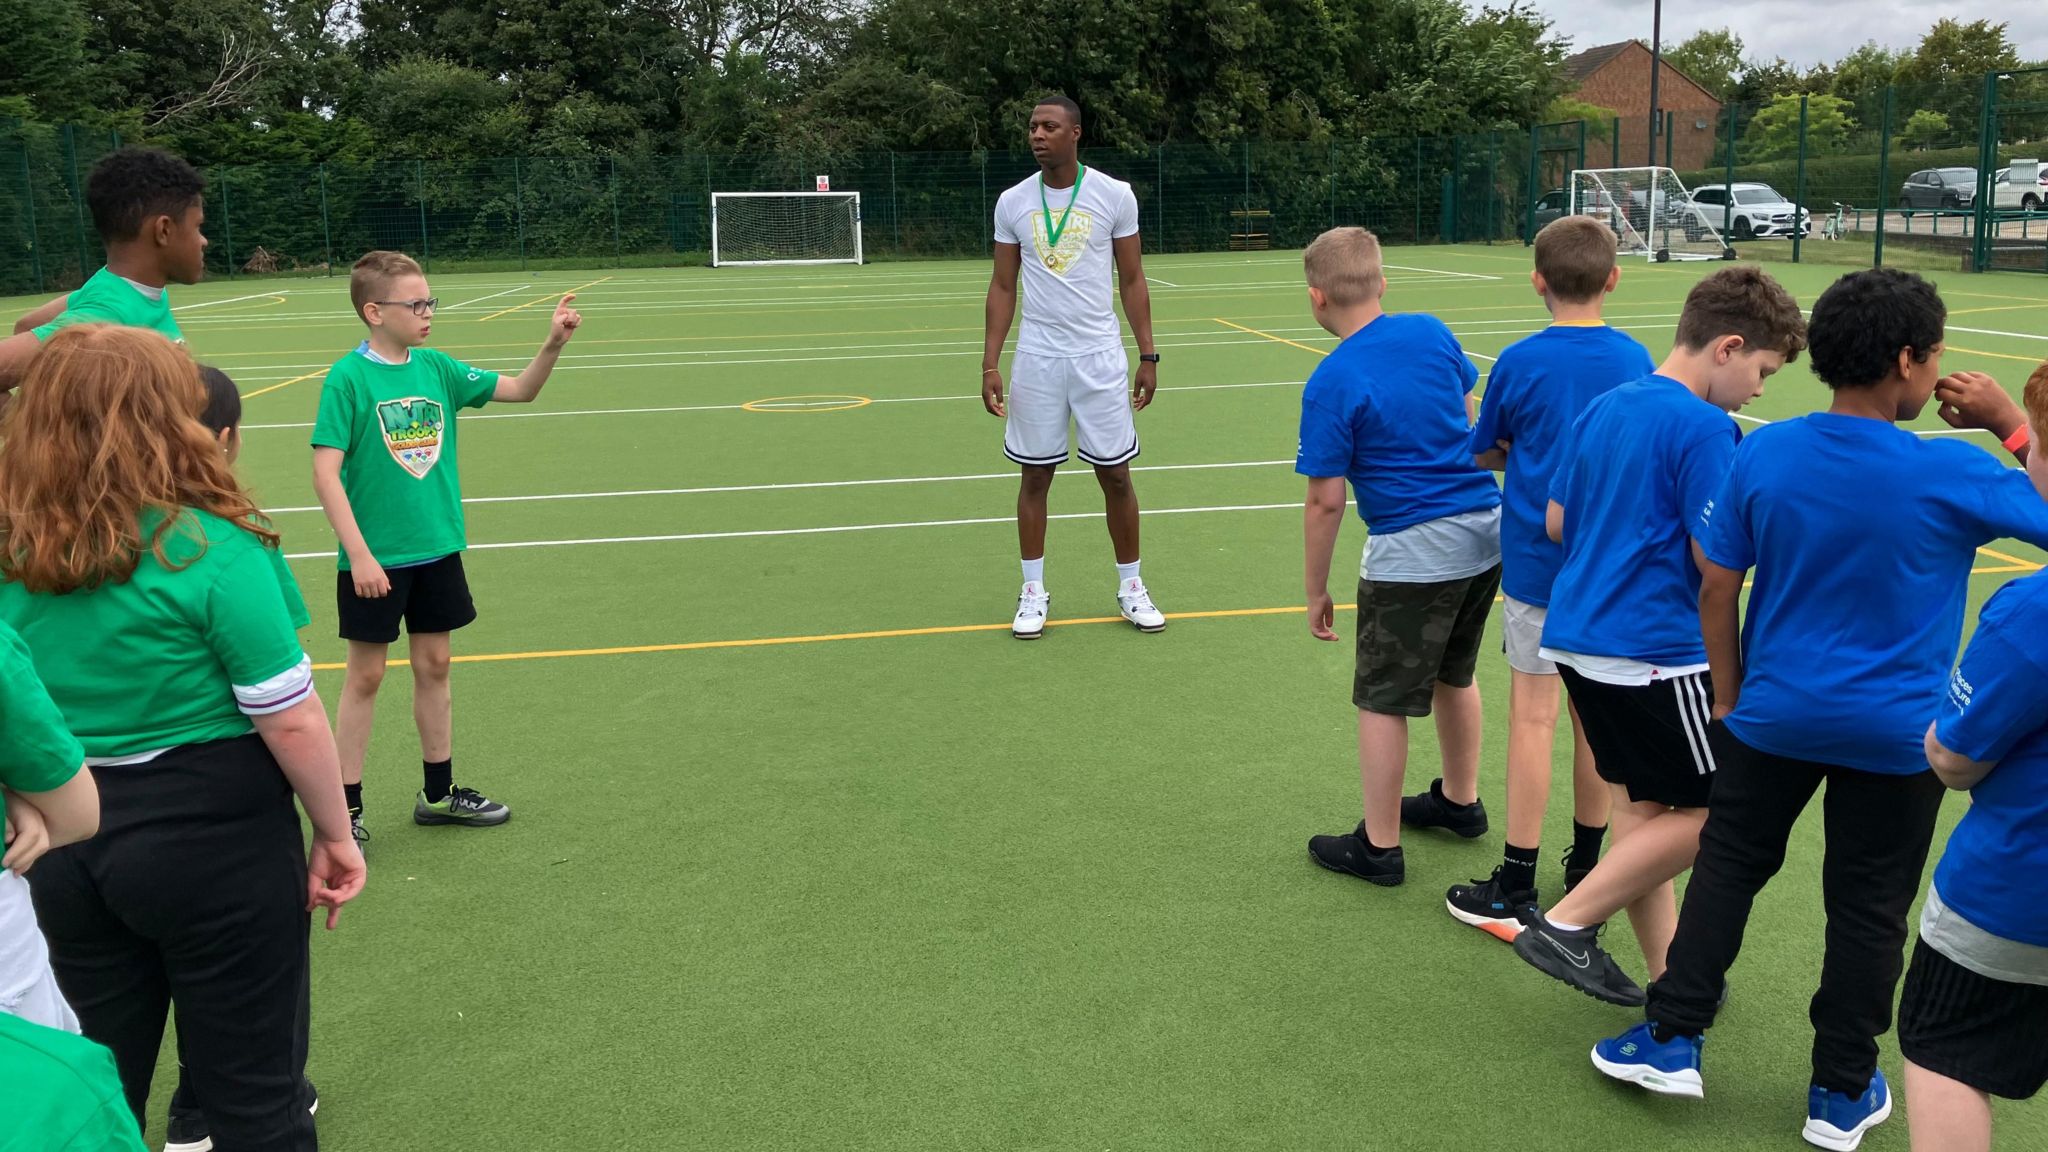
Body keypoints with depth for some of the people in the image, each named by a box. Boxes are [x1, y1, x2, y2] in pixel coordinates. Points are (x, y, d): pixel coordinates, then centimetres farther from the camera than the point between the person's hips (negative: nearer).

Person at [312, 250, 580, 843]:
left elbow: (521, 389, 6)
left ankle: (439, 793, 28)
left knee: (433, 666, 14)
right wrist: (359, 554, -20)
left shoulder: (437, 368, 3)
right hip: (374, 559, -5)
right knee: (365, 676, 4)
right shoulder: (348, 377, -13)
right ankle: (346, 806, 17)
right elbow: (325, 472, -16)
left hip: (437, 550, 5)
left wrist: (554, 342, -12)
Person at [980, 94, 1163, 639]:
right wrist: (990, 364, 1)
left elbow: (1132, 280, 4)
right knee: (1035, 475, 6)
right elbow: (1003, 287, 7)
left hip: (1100, 357, -1)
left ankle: (1130, 587, 19)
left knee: (1115, 475, 4)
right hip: (1036, 360, 1)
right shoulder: (1012, 202, 3)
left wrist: (1148, 356, 1)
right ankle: (1033, 593, 17)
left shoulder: (1114, 195, -2)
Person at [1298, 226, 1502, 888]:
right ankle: (1460, 801, 42)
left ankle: (1378, 846, 17)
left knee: (1382, 701, 7)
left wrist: (1317, 591, -4)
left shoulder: (1330, 384, -16)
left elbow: (1326, 500, -14)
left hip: (1413, 553, -7)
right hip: (1487, 531, 7)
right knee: (1453, 676, 25)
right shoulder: (1433, 333, 1)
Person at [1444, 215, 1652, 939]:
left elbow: (1484, 456, 3)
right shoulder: (1634, 359, -1)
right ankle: (1587, 868, 25)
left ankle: (1515, 891, 4)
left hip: (1536, 561, -3)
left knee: (1533, 715, -1)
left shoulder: (1519, 363, -9)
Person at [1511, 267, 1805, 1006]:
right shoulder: (1704, 428, -15)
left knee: (1641, 806, 15)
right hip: (1654, 652, -9)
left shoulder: (1604, 409, 10)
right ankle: (1565, 925, 4)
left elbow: (1558, 521, 15)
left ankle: (1666, 974, 23)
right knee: (1708, 814, 5)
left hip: (1578, 635, 9)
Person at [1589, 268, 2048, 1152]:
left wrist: (1729, 696, 10)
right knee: (1868, 910, 12)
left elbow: (1716, 590, -2)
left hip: (1775, 715, 2)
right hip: (1895, 735, -2)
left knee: (1728, 867, 18)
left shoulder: (1761, 455, -9)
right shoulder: (1952, 476, -17)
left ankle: (1673, 1039, 22)